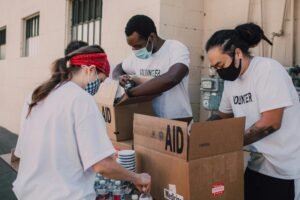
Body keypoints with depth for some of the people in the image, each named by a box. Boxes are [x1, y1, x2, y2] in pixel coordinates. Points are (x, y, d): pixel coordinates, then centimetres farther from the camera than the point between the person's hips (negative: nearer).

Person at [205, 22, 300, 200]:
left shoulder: (268, 69, -17)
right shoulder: (231, 80, 5)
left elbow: (270, 123, -22)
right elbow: (223, 117, 14)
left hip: (282, 169, -6)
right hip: (254, 163, 7)